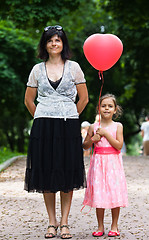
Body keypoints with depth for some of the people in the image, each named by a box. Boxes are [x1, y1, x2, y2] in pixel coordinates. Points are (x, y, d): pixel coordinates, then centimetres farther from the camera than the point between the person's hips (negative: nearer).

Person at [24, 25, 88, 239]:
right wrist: (42, 119, 11)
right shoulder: (37, 69, 9)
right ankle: (52, 223, 10)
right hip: (43, 127, 1)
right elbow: (29, 100, 15)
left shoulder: (73, 67, 5)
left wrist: (70, 117, 8)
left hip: (68, 127, -1)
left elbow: (84, 98, 8)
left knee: (67, 173, -1)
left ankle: (64, 223, 6)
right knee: (46, 173, 1)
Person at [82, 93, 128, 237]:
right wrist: (92, 139, -6)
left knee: (115, 193, -1)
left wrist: (105, 134, -12)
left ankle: (114, 226, 13)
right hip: (98, 163, 1)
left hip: (113, 163, -1)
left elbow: (119, 145, -9)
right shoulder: (94, 127, 6)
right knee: (98, 194, 0)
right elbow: (85, 146, 13)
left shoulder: (117, 126, 2)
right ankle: (100, 227, 11)